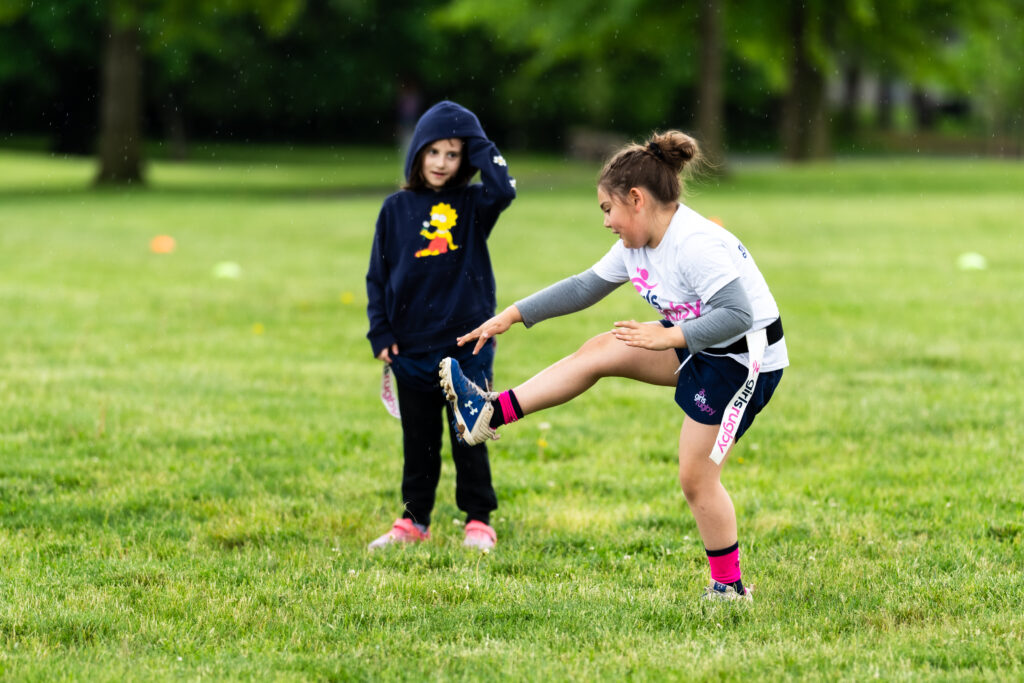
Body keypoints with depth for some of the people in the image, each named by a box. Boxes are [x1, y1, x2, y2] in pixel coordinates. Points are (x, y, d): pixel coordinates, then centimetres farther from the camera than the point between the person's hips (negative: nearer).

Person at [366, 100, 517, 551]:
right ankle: (414, 521, 20)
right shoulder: (397, 209, 4)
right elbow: (377, 276, 7)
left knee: (469, 437, 2)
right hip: (412, 347, 2)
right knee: (418, 440, 10)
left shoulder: (472, 205, 1)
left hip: (468, 347, -2)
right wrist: (380, 333, -1)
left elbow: (503, 189, -22)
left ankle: (479, 522, 11)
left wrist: (478, 142, -13)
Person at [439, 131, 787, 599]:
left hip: (743, 360, -9)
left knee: (696, 477, -6)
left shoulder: (697, 245, -27)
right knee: (600, 352, 4)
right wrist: (513, 315, 12)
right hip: (697, 347, 9)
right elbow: (586, 286, 13)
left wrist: (668, 337, -35)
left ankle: (729, 587, 6)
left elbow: (738, 315, -33)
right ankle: (492, 413, 7)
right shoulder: (638, 244, 2)